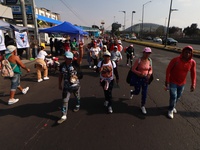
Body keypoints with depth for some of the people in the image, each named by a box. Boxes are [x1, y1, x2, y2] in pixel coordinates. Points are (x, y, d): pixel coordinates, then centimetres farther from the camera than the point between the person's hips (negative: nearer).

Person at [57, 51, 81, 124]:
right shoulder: (62, 65, -6)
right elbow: (60, 75, 5)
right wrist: (59, 84, 9)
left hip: (75, 85, -1)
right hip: (66, 86, 1)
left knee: (77, 97, 22)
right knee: (65, 101, 1)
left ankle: (78, 105, 53)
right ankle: (64, 116, 12)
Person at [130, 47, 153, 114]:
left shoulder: (149, 60, -3)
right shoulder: (139, 60, -17)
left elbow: (151, 70, 8)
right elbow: (133, 69, -17)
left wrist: (149, 73, -14)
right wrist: (140, 73, -29)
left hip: (145, 79, 3)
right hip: (138, 78, -3)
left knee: (144, 94, 7)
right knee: (137, 92, 11)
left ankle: (143, 106, 27)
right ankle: (132, 92, 50)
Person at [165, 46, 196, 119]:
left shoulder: (192, 62, -11)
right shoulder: (175, 60, -22)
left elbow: (193, 73, -1)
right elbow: (168, 70, -16)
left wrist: (193, 84, -4)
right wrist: (167, 81, -16)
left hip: (182, 83, 4)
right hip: (173, 82, -4)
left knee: (178, 97, 18)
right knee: (173, 97, -6)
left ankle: (173, 106, 45)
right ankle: (170, 110, 18)